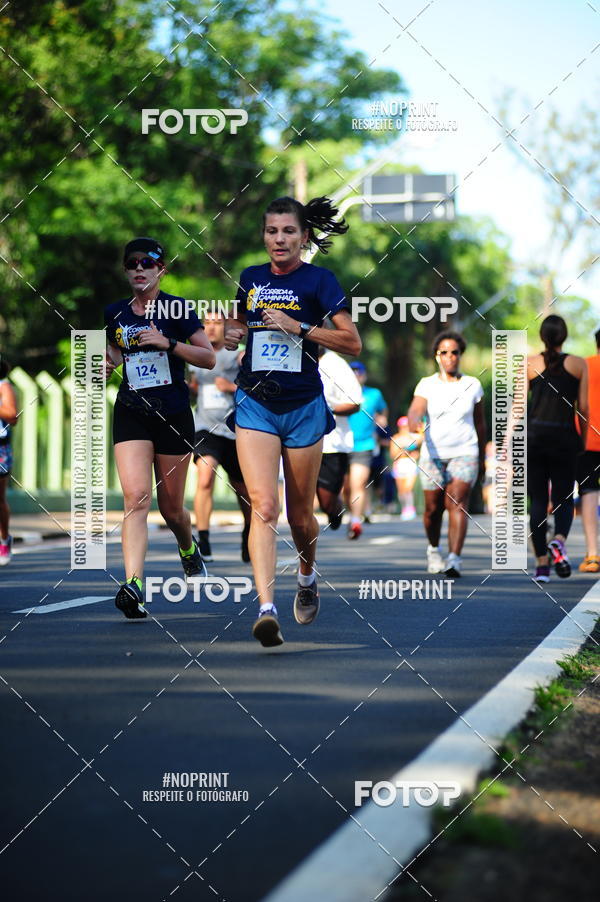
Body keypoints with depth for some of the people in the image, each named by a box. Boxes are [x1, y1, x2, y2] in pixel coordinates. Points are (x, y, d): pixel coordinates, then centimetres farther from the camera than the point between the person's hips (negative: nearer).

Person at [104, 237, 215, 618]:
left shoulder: (177, 309, -3)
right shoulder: (115, 313, 7)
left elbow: (209, 358, -6)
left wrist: (168, 343, -18)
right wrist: (107, 365, 3)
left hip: (173, 414, -1)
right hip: (131, 414, 2)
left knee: (171, 507, 8)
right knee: (136, 497, -18)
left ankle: (189, 549, 43)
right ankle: (134, 586, -27)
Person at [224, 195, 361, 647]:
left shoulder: (319, 280, -4)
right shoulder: (251, 279, 8)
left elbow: (353, 342, -10)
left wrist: (298, 326, -19)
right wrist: (234, 332, 6)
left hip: (304, 407, -2)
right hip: (255, 405, 2)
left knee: (300, 514, 11)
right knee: (264, 506, -16)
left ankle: (307, 577, 43)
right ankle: (266, 609, -25)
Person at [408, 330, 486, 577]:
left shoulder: (472, 385, 7)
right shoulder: (427, 385, 3)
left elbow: (480, 422, 16)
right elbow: (415, 411, -14)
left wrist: (482, 457, 20)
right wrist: (413, 423, -38)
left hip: (465, 454, -1)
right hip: (433, 454, 1)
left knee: (457, 503, -17)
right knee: (433, 508, 5)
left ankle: (454, 559, -27)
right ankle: (433, 549, 33)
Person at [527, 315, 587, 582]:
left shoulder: (529, 363, 2)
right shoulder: (579, 364, 3)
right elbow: (583, 408, 2)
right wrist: (583, 440, 13)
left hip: (534, 436, 0)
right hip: (564, 438, 0)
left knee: (537, 500, 7)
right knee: (564, 499, 9)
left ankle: (542, 563, 3)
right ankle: (559, 540, -21)